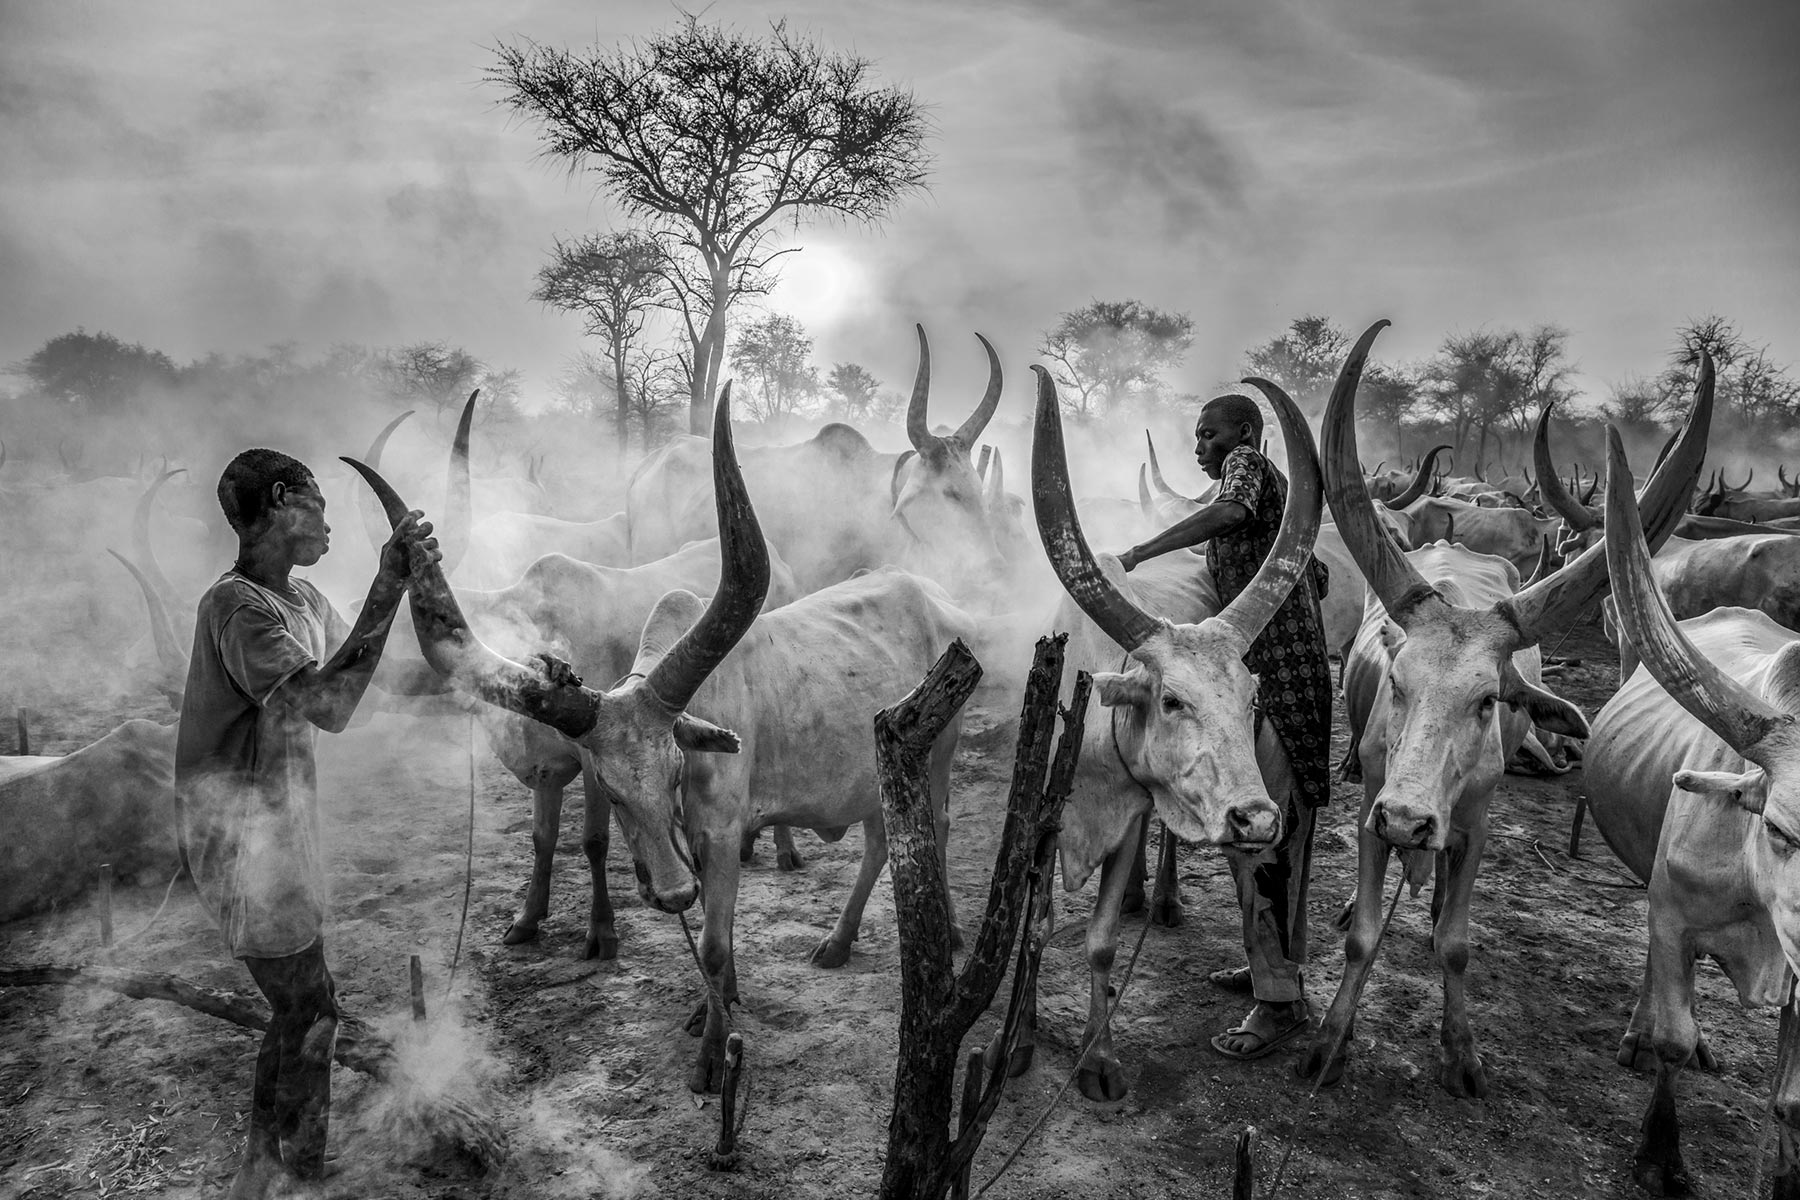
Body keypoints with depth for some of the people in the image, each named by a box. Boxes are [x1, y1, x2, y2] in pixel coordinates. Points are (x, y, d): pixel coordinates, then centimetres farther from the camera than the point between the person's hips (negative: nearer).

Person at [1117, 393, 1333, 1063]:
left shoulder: (1248, 462, -2)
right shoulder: (1274, 488, 25)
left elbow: (1231, 511, -26)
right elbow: (1317, 579, 29)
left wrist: (1139, 553, -26)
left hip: (1279, 676, -10)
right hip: (1274, 674, 10)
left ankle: (1280, 1000, -5)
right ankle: (1276, 965, 27)